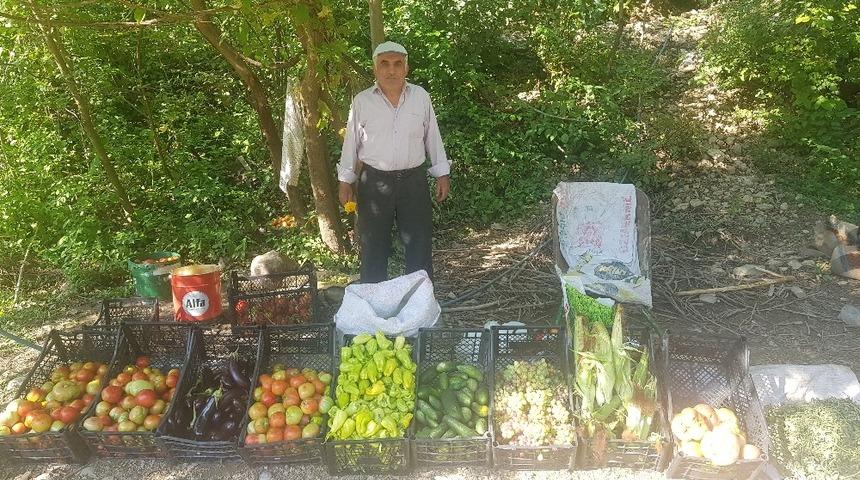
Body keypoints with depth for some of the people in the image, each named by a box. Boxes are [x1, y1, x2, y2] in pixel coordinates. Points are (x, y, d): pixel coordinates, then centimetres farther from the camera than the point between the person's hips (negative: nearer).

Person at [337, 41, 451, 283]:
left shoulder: (421, 97, 3)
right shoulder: (361, 101, 0)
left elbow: (433, 138, 7)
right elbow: (351, 143, 4)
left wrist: (442, 174, 6)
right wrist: (345, 181, 3)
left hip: (414, 180, 1)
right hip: (374, 182, -1)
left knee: (420, 245, 9)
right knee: (374, 247, 8)